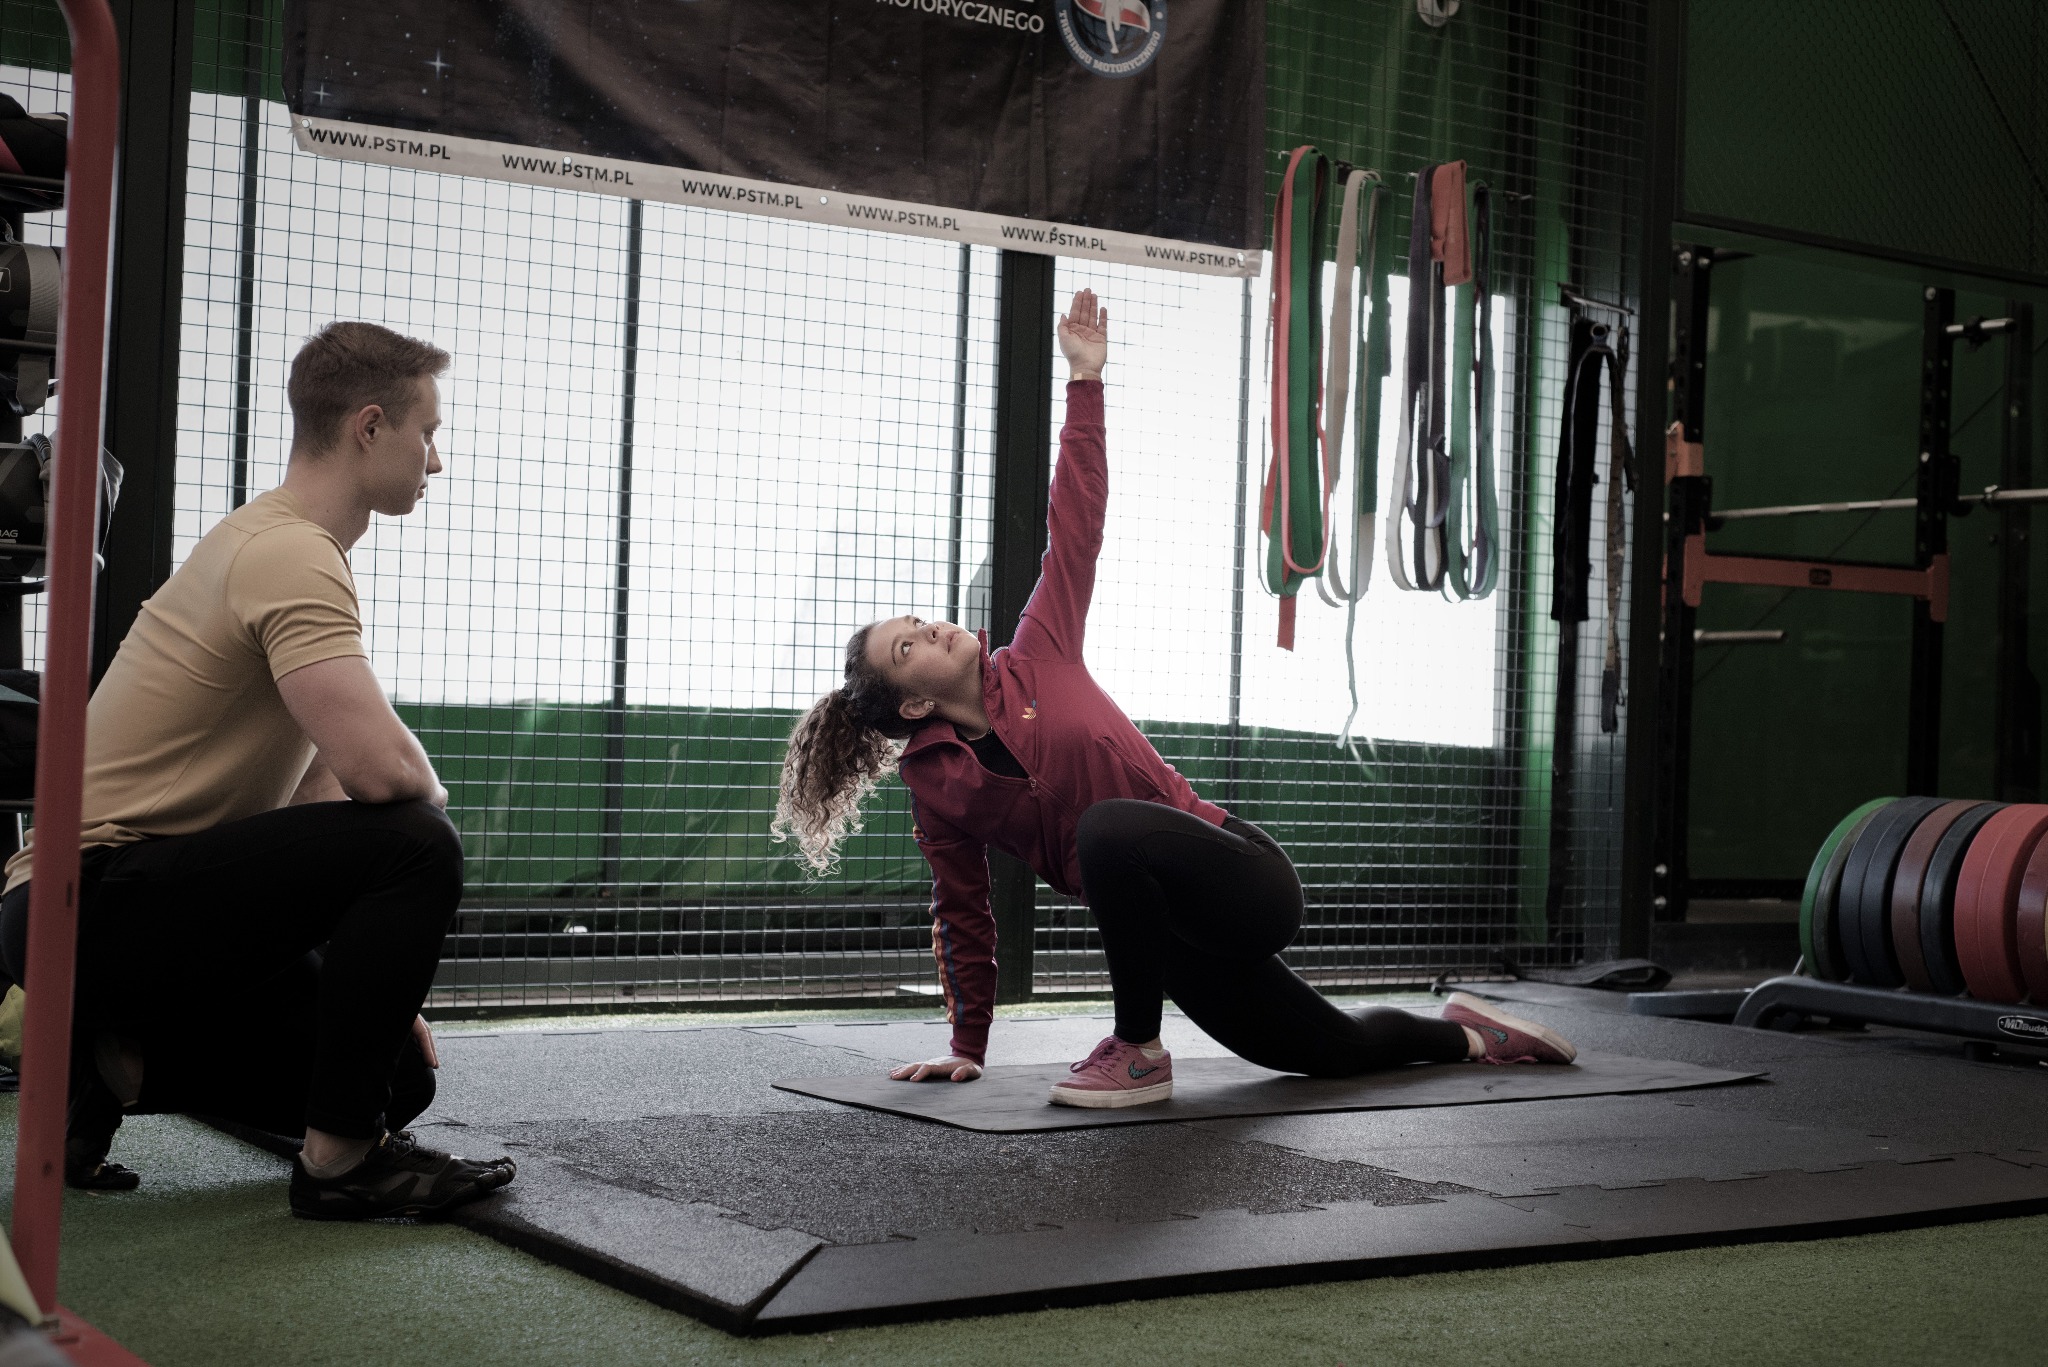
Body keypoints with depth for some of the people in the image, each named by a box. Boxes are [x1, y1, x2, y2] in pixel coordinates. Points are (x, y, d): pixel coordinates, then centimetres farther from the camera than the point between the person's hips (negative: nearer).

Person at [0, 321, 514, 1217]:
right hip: (88, 898, -10)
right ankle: (340, 1161, -15)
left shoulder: (281, 545, 17)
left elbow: (322, 781, 19)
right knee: (414, 843, -25)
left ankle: (109, 1068, 12)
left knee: (401, 1074, 8)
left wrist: (382, 985, 13)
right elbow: (377, 769, -32)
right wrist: (431, 794, -6)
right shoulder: (292, 555, -18)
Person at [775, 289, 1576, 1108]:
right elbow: (962, 916, 8)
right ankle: (1468, 1036, 46)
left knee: (1109, 826, -35)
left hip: (1245, 882, -4)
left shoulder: (1035, 660, -4)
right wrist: (966, 1046, 7)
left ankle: (1139, 1050, -19)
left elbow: (1074, 528, -2)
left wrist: (1085, 382, -4)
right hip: (1177, 935, 4)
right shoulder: (932, 780, 1)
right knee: (1336, 1053, 16)